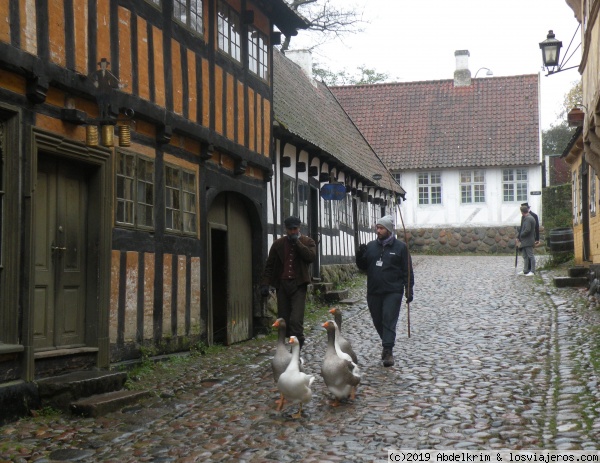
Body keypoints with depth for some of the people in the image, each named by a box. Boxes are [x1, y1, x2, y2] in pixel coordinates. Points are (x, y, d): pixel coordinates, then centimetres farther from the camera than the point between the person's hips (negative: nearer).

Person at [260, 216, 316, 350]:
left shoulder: (307, 242, 6)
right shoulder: (278, 244, 10)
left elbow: (311, 256, -13)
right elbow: (269, 265, 9)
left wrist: (297, 242, -12)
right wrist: (265, 284, -1)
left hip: (298, 285, -3)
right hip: (282, 284, 3)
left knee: (296, 319, -13)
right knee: (283, 319, 4)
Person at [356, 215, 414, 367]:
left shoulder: (400, 247, 0)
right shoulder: (371, 246, 10)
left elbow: (407, 270, -1)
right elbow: (362, 267, 13)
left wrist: (409, 290, -7)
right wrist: (360, 255, -7)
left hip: (393, 292, -4)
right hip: (374, 292, 5)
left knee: (389, 320, -11)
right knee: (378, 321, 11)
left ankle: (388, 351, -10)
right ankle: (387, 344, 30)